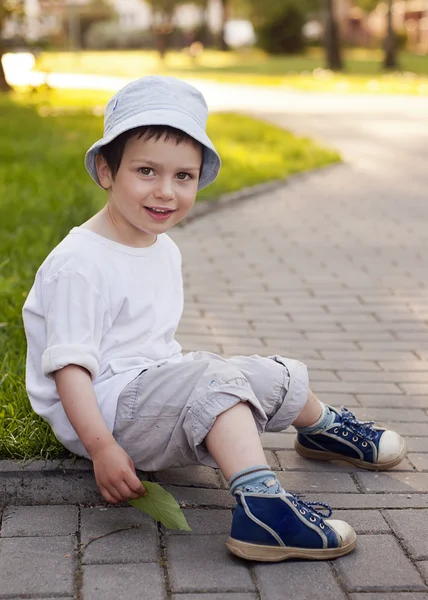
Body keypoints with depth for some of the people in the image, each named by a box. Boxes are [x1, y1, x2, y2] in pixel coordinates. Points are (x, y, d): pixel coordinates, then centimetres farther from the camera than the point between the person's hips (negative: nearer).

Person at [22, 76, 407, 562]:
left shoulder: (164, 250, 10)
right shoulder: (78, 264, -19)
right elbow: (69, 366, -23)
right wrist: (102, 448, -29)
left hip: (154, 389, 9)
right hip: (104, 411, -9)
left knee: (274, 376, 12)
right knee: (212, 377, -30)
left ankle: (323, 430, 41)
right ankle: (260, 503, -41)